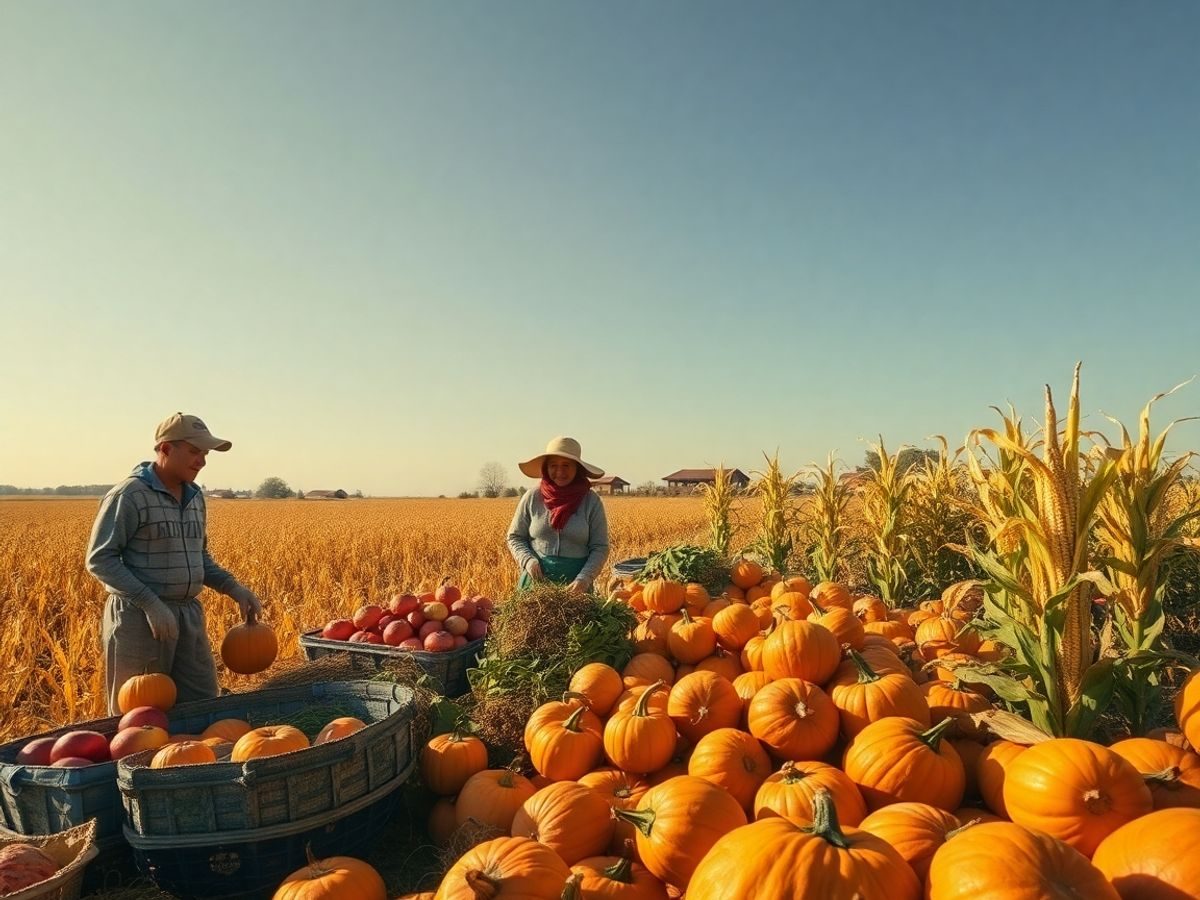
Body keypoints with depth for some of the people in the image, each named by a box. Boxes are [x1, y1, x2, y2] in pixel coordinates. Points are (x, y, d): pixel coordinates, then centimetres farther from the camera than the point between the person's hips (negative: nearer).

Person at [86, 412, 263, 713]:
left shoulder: (194, 497, 11)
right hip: (139, 618, -7)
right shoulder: (128, 495, -12)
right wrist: (151, 603, -22)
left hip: (188, 615, 7)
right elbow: (99, 560, -14)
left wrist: (234, 588, 3)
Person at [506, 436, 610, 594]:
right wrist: (528, 560, -10)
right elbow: (514, 537, 8)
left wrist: (584, 578, -18)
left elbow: (600, 548, -3)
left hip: (575, 583, -1)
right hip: (537, 579, 1)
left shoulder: (591, 502, -3)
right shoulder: (532, 498, 0)